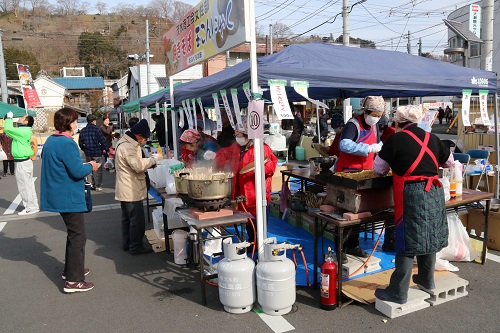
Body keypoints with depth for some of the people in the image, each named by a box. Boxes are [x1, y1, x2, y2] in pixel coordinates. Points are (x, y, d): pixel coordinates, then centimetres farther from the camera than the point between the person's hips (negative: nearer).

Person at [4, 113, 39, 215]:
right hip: (24, 161, 10)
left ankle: (31, 207, 4)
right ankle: (33, 206, 23)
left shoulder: (23, 131, -18)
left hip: (22, 162, -10)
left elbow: (8, 129, -23)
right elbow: (9, 130, 20)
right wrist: (9, 119, 11)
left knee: (25, 185, -3)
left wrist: (9, 118, -9)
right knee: (28, 185, 15)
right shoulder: (24, 131, 13)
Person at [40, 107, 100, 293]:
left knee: (73, 233, 23)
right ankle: (73, 281, 1)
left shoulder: (50, 141, 10)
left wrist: (83, 165, 13)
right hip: (69, 198, -10)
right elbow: (77, 171, -25)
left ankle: (71, 269, 34)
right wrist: (90, 166, -6)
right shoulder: (67, 143, -21)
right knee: (77, 237, -3)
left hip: (58, 196, 10)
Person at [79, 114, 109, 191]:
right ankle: (98, 186, 7)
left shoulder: (83, 131, 3)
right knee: (98, 170, 3)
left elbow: (80, 143, 9)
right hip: (97, 153, -5)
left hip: (87, 153, 5)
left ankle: (90, 184, 21)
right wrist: (106, 150, 1)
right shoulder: (96, 130, -14)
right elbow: (103, 141, -12)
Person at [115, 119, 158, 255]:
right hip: (131, 191, -11)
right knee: (137, 220, 0)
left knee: (127, 218, 20)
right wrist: (151, 161, -11)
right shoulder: (127, 147, -23)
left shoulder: (126, 143, 12)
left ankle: (126, 243, 32)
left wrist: (146, 162, 5)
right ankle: (136, 247, 10)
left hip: (125, 190, 11)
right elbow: (138, 165, -27)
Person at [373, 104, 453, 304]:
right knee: (428, 236, 20)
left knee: (407, 242, -1)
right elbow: (449, 162, 25)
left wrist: (394, 166, 19)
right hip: (434, 193, 6)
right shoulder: (431, 138, 11)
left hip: (412, 194, -6)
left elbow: (378, 168, -1)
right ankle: (427, 279, 38)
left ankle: (398, 293, 7)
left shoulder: (396, 139, -6)